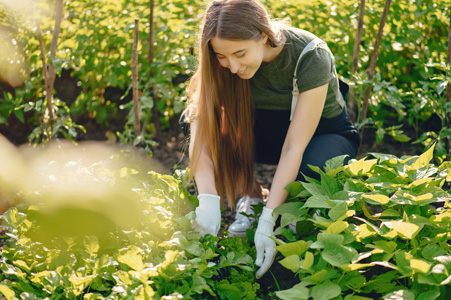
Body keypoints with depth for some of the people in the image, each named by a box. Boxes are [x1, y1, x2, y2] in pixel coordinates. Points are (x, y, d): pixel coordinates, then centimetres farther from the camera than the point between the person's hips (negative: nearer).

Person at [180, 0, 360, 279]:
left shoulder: (311, 57, -32)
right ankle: (249, 196, -10)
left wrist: (268, 220, -38)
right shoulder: (227, 58, -21)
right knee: (196, 115, -22)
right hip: (268, 132, 4)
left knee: (312, 170, -40)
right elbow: (200, 125, -26)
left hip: (325, 134, -3)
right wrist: (208, 198, -37)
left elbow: (294, 147, -33)